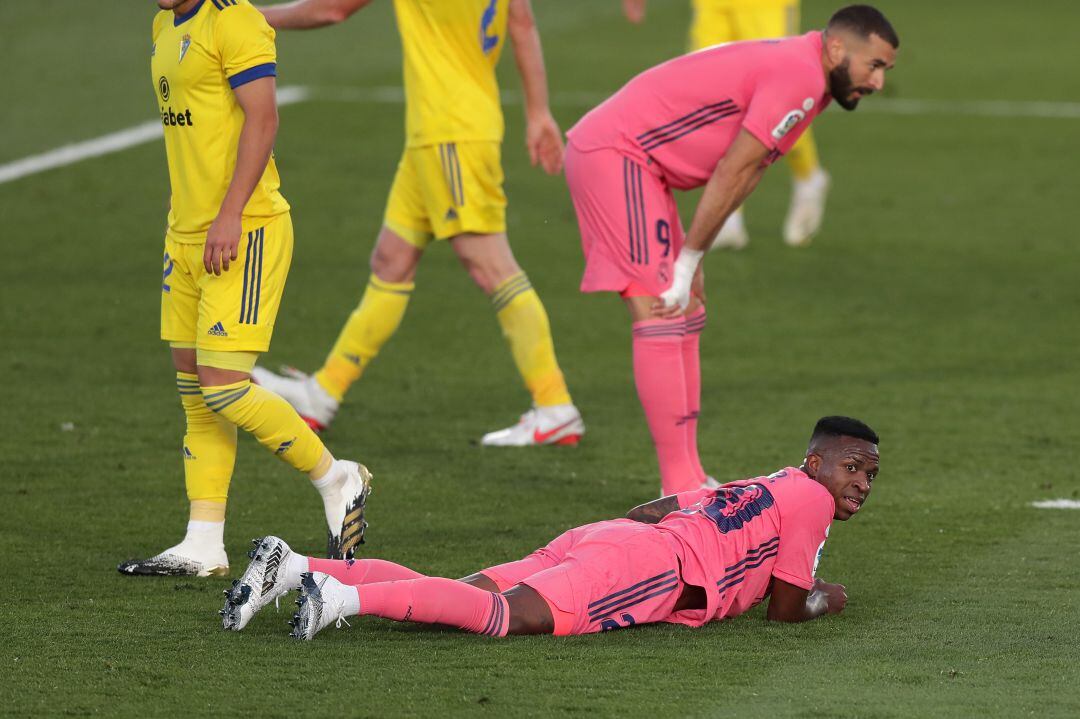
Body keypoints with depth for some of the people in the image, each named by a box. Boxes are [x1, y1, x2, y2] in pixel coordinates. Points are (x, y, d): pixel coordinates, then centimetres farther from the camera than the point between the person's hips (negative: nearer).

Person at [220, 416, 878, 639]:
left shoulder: (751, 489, 33)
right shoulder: (808, 497, 6)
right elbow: (785, 607, 4)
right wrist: (820, 601, 27)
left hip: (592, 539, 8)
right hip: (652, 563, -8)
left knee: (455, 597, -3)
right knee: (510, 615, -28)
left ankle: (294, 568, -18)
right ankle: (345, 597, -46)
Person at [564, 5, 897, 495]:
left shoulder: (792, 69, 14)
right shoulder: (800, 78, -18)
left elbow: (742, 177, 13)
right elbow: (731, 174, -18)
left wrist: (690, 262, 6)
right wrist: (687, 265, -12)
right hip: (614, 155, -11)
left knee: (685, 319, 11)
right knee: (660, 321, -13)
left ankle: (688, 479, 13)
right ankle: (679, 490, -14)